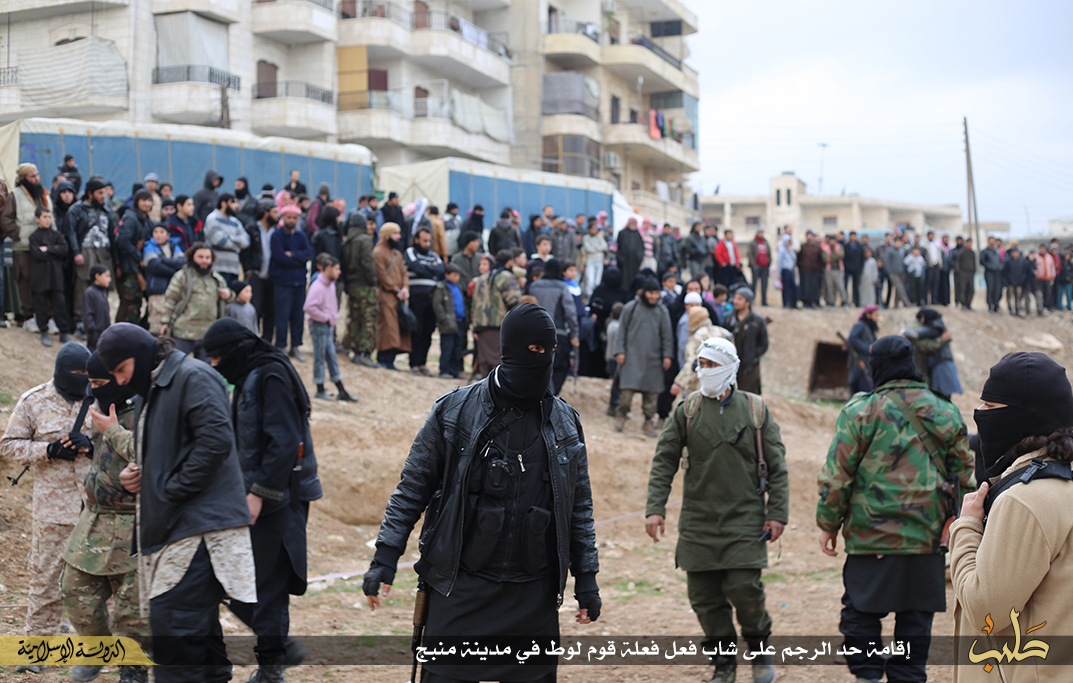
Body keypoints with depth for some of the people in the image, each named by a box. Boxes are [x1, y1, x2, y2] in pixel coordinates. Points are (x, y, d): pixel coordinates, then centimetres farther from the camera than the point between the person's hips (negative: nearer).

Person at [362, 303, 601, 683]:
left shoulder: (565, 424, 6)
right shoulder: (455, 411, -3)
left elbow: (579, 506, 13)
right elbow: (413, 487, 2)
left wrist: (586, 578, 10)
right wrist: (385, 558, -4)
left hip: (534, 596, 3)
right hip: (461, 591, -2)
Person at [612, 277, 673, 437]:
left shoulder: (662, 311, 8)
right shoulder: (631, 308, 2)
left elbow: (667, 335, 12)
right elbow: (622, 331, 5)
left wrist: (667, 355, 6)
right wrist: (620, 351, -2)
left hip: (653, 358, 2)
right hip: (632, 356, -2)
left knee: (652, 392, 1)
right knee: (628, 388, -11)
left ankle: (648, 422, 11)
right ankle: (622, 415, 10)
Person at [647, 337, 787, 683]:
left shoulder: (755, 410, 2)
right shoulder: (687, 410, 2)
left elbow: (777, 466, 4)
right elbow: (664, 462, 2)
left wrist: (777, 513, -2)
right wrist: (655, 508, -7)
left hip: (745, 520, -2)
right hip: (698, 521, 2)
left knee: (744, 589, -10)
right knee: (704, 595, 4)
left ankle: (760, 647, 17)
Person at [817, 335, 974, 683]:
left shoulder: (860, 411, -7)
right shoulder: (946, 413, 6)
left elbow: (836, 475, -7)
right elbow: (963, 477, 10)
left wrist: (828, 524, 3)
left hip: (871, 537, -3)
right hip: (928, 538, 3)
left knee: (860, 615, 9)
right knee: (915, 622, 11)